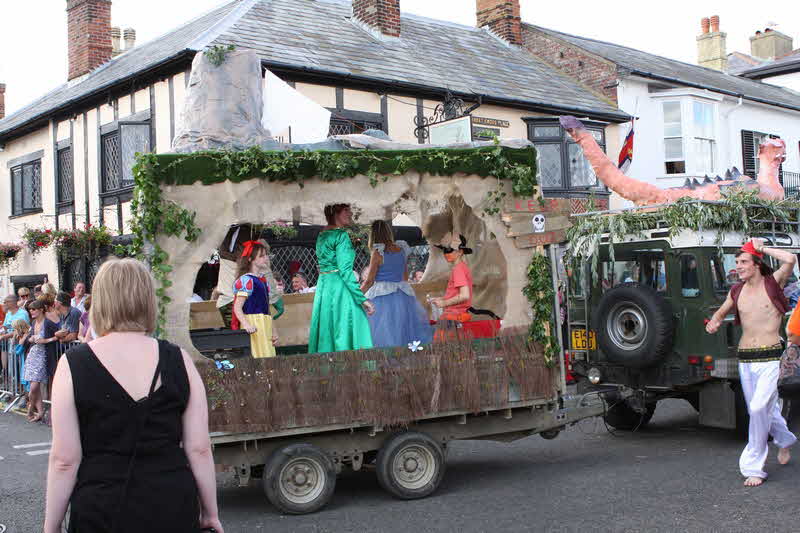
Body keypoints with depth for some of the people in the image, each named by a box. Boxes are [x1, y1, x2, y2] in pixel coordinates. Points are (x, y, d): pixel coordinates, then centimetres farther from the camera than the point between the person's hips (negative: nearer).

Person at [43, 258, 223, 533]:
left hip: (101, 510, -1)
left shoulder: (73, 365, -8)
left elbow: (64, 459, -8)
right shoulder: (178, 360, -4)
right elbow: (199, 449, -4)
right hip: (174, 509, 2)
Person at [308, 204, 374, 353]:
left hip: (322, 287, 9)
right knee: (345, 335, -7)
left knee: (326, 337, 10)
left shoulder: (322, 235, 15)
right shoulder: (341, 235, -11)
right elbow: (345, 271, -18)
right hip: (339, 289, -9)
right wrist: (362, 298, -18)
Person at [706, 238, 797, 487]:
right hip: (744, 357, 5)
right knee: (764, 408, 17)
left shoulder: (773, 283, -5)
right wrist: (714, 322, 2)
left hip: (770, 357, -5)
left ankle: (754, 467, -6)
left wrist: (762, 249, -12)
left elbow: (790, 259, -23)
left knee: (758, 408, -17)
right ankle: (784, 439, 48)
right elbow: (722, 311, 24)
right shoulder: (736, 291, 7)